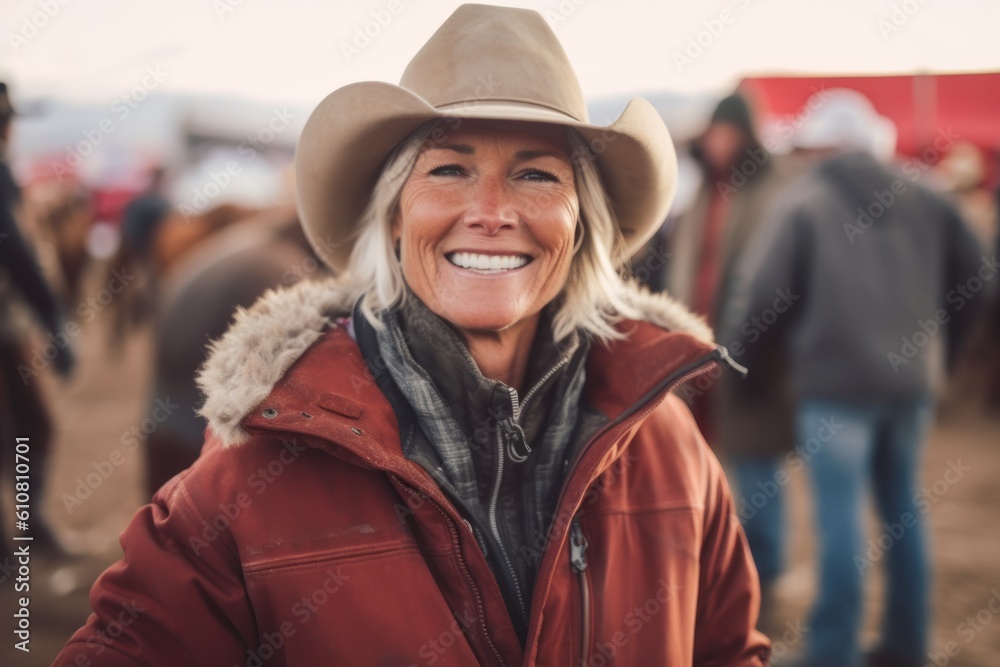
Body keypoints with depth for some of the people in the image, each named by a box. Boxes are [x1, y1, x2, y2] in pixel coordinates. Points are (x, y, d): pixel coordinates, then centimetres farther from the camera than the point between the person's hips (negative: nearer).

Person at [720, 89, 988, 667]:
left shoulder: (804, 205, -4)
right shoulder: (924, 202, 9)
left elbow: (761, 294, -10)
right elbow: (974, 278, 11)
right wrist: (937, 349, 21)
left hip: (835, 383, -5)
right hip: (912, 383, 5)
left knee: (841, 521, -1)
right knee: (904, 510, 15)